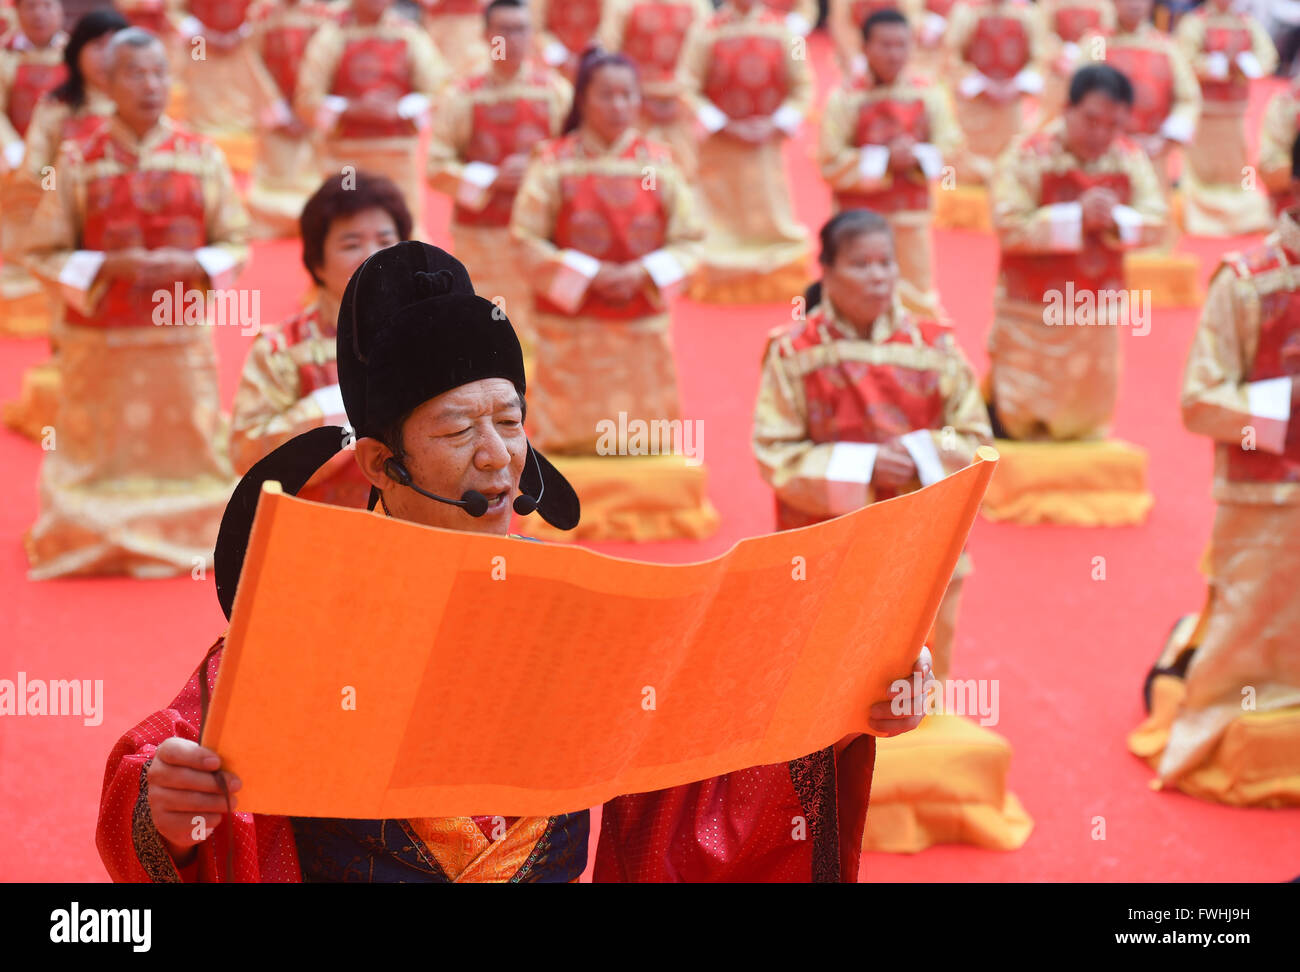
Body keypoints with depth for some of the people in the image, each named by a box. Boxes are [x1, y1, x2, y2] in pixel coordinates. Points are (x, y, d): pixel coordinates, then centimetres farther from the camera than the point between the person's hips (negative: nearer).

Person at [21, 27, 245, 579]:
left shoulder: (203, 158, 2)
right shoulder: (78, 161, -3)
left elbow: (234, 244, 5)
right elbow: (45, 255, -2)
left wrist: (190, 266, -14)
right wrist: (109, 267, -17)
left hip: (182, 340, 2)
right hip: (100, 342, -1)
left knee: (185, 448, 6)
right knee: (100, 455, 5)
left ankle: (181, 536, 24)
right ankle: (98, 539, 25)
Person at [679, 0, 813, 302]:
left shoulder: (779, 29, -1)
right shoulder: (705, 32, -7)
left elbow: (802, 84, 3)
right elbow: (688, 87, -7)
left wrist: (778, 124, -9)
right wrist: (724, 126, -13)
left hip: (767, 140, 2)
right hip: (720, 146, -2)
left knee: (774, 211, 4)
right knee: (719, 216, 2)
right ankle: (718, 282, 14)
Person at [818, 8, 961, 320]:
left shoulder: (929, 95, 0)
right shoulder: (845, 99, -9)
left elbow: (949, 146, 1)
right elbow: (831, 165, -12)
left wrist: (916, 157, -18)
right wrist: (884, 160, -19)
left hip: (912, 216, 3)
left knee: (919, 297, 11)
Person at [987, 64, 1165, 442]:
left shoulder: (1131, 159, -3)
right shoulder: (1029, 156, -16)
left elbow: (1155, 222, -4)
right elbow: (1009, 228, -22)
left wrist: (1116, 219, -24)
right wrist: (1076, 216, -26)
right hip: (1032, 311, -4)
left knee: (1089, 413, 16)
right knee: (1018, 421, 4)